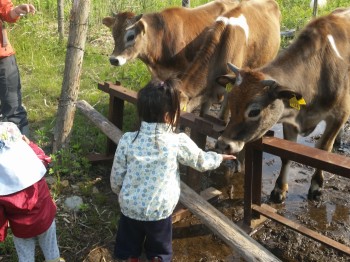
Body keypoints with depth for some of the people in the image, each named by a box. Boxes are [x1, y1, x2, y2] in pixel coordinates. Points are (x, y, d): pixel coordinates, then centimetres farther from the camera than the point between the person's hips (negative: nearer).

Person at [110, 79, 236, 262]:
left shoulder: (127, 140, -12)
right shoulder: (178, 142, -16)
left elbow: (117, 175, -2)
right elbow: (201, 161, 1)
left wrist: (119, 191, 20)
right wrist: (220, 158, 22)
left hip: (130, 207, 2)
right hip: (160, 211, -2)